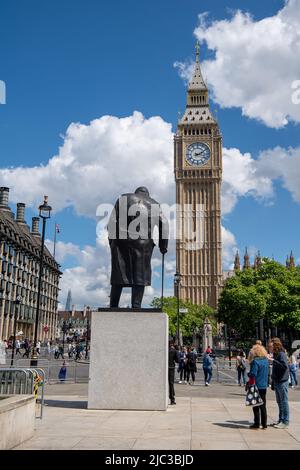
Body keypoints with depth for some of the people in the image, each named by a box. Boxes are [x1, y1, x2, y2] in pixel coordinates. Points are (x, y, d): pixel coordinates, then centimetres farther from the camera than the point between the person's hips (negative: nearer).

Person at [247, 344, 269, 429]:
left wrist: (248, 374, -3)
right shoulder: (266, 360, 3)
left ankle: (257, 424, 7)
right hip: (264, 386, 7)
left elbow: (253, 374, -21)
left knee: (256, 406, 4)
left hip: (257, 386, -6)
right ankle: (264, 424, 19)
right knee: (263, 406, 14)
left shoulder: (255, 361, -19)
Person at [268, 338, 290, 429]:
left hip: (282, 381, -9)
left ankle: (285, 422, 7)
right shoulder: (275, 355, 10)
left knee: (284, 401, 0)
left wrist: (272, 360, -30)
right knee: (279, 401, 16)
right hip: (277, 382, 9)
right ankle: (281, 419, 26)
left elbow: (285, 366, -29)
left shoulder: (281, 354, -15)